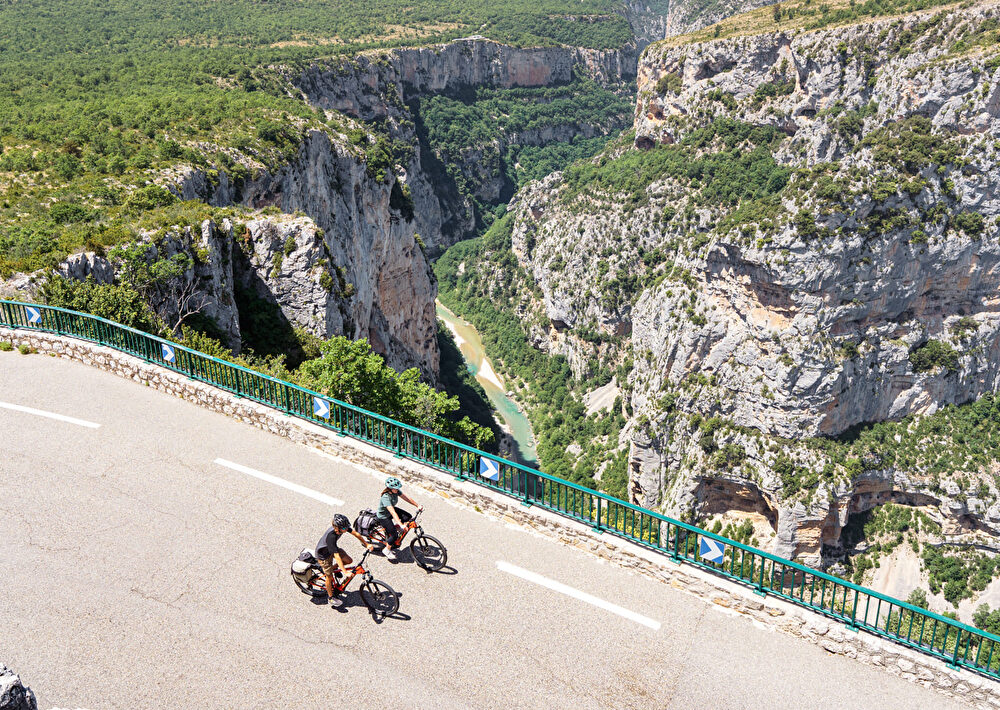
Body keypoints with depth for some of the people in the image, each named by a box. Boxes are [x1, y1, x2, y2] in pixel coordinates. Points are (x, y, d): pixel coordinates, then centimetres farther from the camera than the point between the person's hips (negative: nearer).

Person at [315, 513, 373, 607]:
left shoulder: (342, 527, -22)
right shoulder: (331, 536, -41)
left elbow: (356, 534, -7)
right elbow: (337, 556, -42)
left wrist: (367, 544, -8)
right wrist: (345, 572, -43)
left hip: (333, 548, 7)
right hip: (323, 554, -7)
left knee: (349, 561, -4)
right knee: (329, 576, 2)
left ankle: (333, 568, 21)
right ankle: (331, 598, 23)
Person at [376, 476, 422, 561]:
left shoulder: (396, 491, -15)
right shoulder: (385, 497, -37)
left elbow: (407, 498, -12)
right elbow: (393, 513, -44)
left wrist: (418, 506, -22)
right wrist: (401, 525, -50)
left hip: (391, 510, 7)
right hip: (383, 516, -7)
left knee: (408, 517, -13)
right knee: (394, 535, -10)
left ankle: (394, 526, 11)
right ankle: (387, 550, 16)